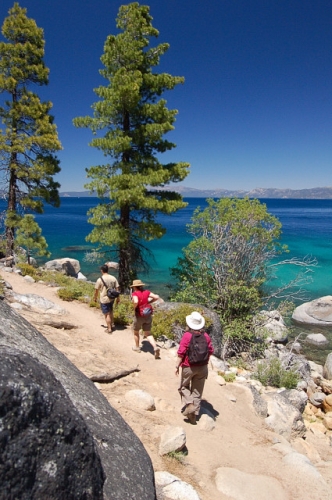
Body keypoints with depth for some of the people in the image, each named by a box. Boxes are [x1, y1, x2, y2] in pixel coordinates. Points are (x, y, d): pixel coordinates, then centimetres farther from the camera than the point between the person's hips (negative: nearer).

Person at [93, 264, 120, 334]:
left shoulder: (100, 280, -15)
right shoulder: (113, 278, -5)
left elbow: (96, 290, -6)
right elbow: (117, 289, -1)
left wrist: (95, 298, 11)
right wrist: (118, 298, 10)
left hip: (104, 299, -4)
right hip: (112, 298, 5)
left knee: (107, 314, 6)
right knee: (110, 311, 27)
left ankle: (109, 329, 14)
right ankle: (112, 324, 34)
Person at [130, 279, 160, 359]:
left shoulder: (135, 293, -14)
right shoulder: (147, 292, 1)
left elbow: (136, 302, -33)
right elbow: (156, 297, -3)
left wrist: (134, 307, -13)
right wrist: (149, 302, 7)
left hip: (139, 316, -4)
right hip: (148, 315, 4)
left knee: (136, 332, 22)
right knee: (148, 334, 13)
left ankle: (137, 347, 37)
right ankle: (155, 347, -7)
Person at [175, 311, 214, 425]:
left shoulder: (187, 335, -16)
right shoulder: (206, 336, -3)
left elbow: (181, 353, -16)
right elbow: (210, 351, 3)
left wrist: (177, 366, -6)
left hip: (188, 367, -4)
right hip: (202, 367, 4)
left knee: (183, 386, 18)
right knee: (197, 391, 13)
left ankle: (190, 404, -4)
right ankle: (194, 415, 15)